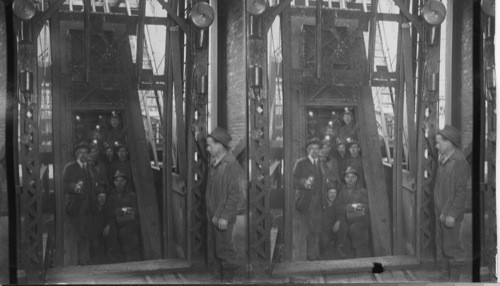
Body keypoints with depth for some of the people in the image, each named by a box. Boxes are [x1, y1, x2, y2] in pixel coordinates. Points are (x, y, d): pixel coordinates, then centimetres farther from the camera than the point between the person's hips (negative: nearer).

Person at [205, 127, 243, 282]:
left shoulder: (232, 166, -19)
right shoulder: (214, 163, 8)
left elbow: (235, 195, -20)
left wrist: (225, 217, -20)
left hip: (223, 217, -8)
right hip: (212, 214, 8)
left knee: (224, 248, 2)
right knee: (213, 248, 16)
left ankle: (228, 278, 16)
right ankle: (217, 276, 30)